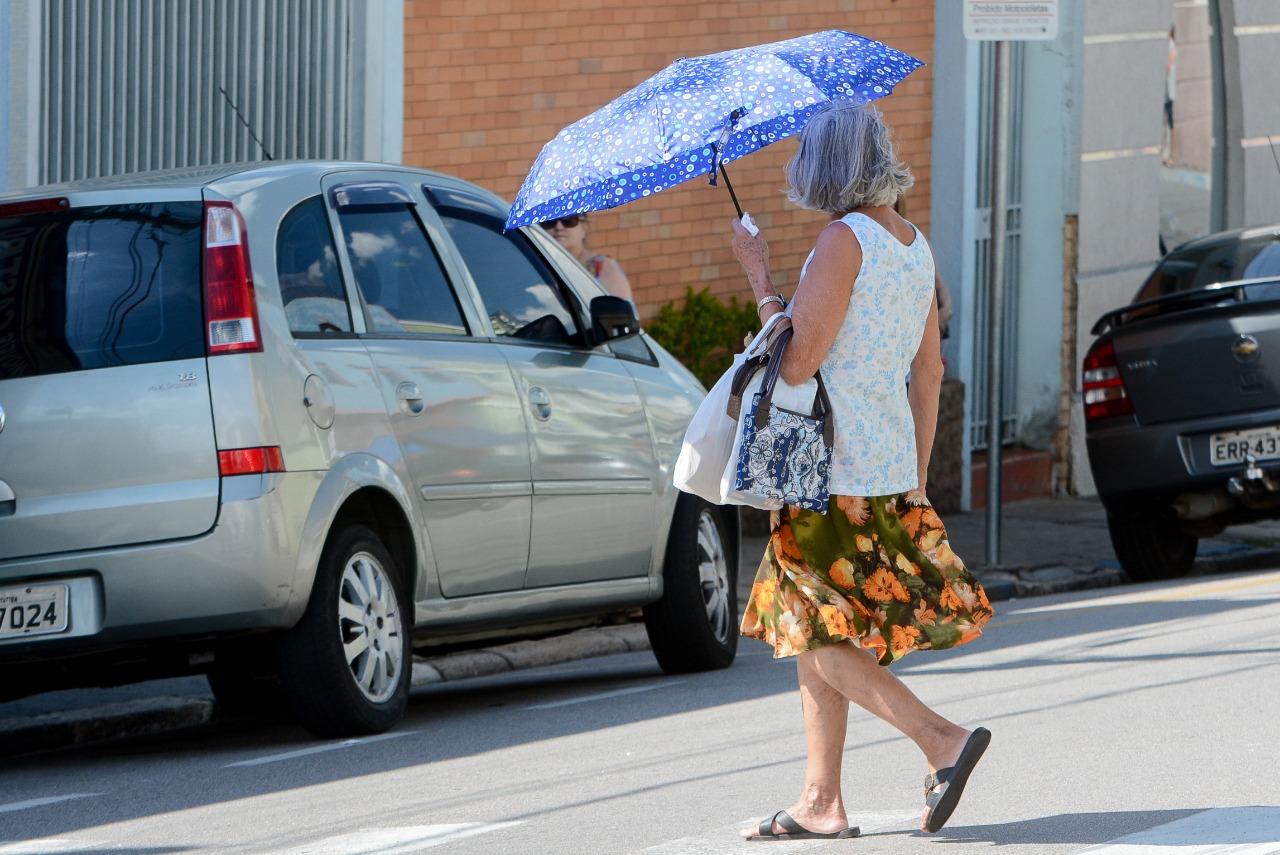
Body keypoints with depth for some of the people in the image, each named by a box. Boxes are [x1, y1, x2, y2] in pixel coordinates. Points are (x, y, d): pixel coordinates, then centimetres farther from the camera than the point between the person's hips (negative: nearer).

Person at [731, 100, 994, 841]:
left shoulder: (845, 242, -15)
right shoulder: (914, 244, 10)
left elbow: (798, 362, -19)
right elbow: (930, 373, 15)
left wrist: (759, 273, -9)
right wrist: (917, 476, 21)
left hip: (839, 473, -8)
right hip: (889, 465, 8)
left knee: (822, 642, -2)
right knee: (814, 641, 13)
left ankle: (943, 740, -13)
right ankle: (822, 802, 13)